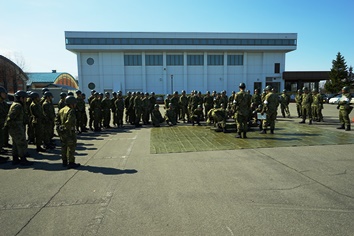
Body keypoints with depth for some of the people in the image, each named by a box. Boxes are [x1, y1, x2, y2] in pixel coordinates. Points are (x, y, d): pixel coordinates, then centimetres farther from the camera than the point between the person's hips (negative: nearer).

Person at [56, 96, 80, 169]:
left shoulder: (61, 110, 12)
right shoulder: (71, 111, -17)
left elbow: (57, 120, 13)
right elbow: (69, 121, -28)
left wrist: (59, 128, 12)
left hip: (62, 132, 9)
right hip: (69, 132, -9)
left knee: (64, 146, 17)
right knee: (71, 147, 0)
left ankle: (64, 161, 26)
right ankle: (71, 163, 4)